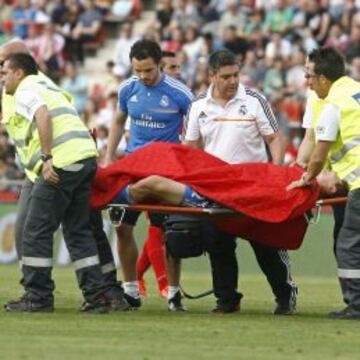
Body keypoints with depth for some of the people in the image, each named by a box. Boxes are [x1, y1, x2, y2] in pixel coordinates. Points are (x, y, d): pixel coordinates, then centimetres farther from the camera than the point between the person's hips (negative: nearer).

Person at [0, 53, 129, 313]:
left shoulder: (25, 91, 1)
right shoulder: (48, 89, 30)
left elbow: (43, 117, -17)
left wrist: (46, 158, -22)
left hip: (62, 162, -9)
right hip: (87, 156, 9)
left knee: (36, 231, -1)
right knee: (78, 231, 11)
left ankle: (38, 296, 1)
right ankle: (99, 293, 5)